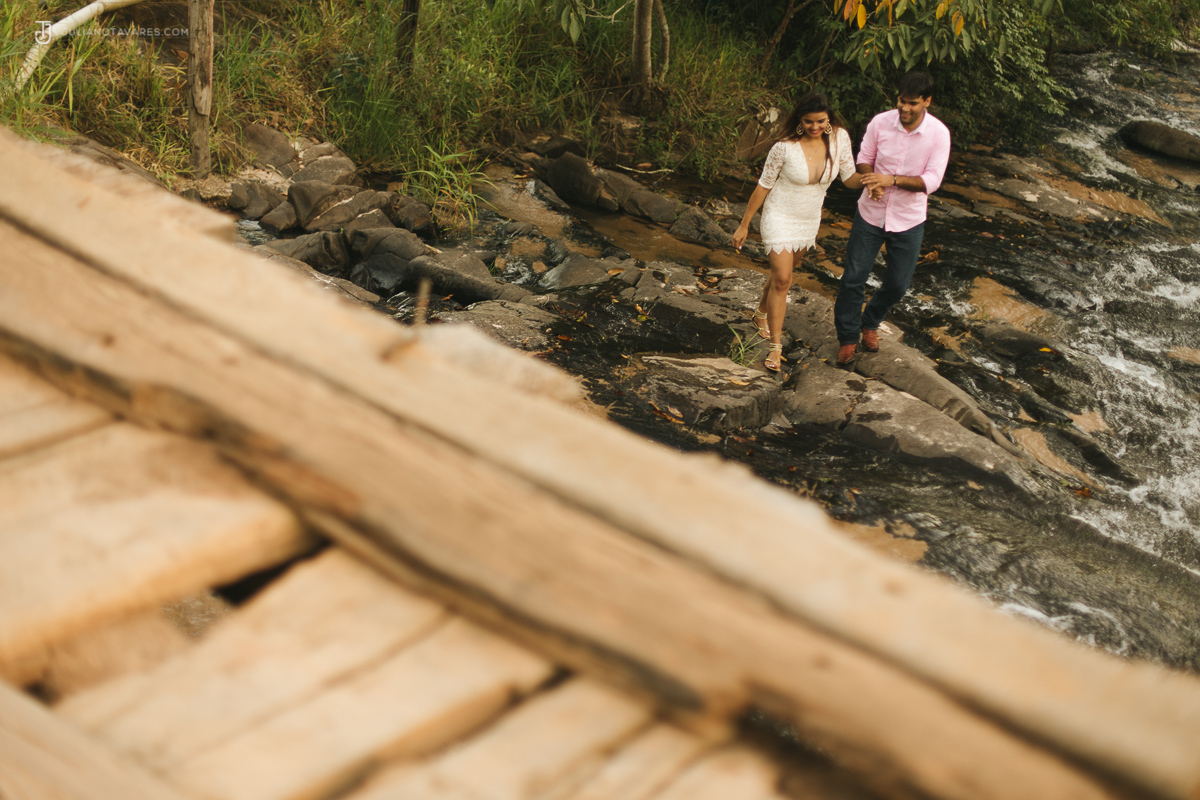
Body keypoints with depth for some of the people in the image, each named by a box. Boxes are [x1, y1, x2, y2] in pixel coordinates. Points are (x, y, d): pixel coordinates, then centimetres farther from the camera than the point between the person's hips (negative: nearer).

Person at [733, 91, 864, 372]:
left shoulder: (839, 138, -13)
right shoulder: (785, 147, -23)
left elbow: (849, 177, -4)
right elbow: (763, 186, -13)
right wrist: (744, 225, -7)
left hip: (809, 220, 5)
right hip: (779, 218, -5)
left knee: (783, 272, 22)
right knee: (782, 279, -10)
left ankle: (761, 313, 49)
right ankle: (775, 346, -1)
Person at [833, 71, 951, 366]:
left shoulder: (938, 133, -15)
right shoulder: (880, 122, -12)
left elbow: (931, 181, -17)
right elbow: (864, 159, 2)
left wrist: (892, 180, -30)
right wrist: (872, 182, -20)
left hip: (908, 220, 0)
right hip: (871, 213, 0)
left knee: (897, 285, 11)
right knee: (853, 278, 1)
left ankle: (870, 323, 41)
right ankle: (847, 337, 22)